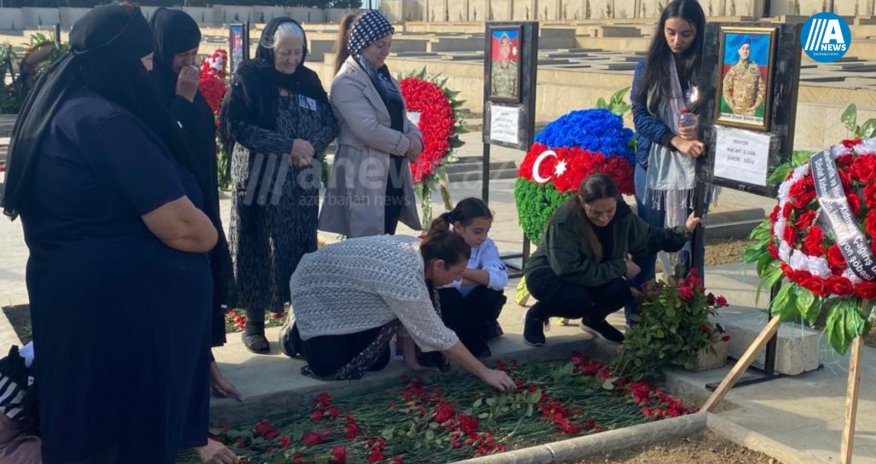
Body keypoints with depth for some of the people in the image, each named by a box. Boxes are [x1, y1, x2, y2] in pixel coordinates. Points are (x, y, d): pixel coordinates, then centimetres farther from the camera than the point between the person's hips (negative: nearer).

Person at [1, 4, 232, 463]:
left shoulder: (56, 107, 8)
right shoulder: (106, 121, -23)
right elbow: (184, 229, -25)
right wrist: (207, 233, -2)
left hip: (71, 295, 10)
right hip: (120, 305, -10)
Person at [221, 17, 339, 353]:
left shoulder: (309, 80, 9)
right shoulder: (249, 77, -4)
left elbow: (331, 123, 9)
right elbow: (235, 124, -14)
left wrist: (312, 146, -13)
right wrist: (288, 145, -18)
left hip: (301, 185, 4)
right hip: (259, 183, -3)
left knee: (299, 251, 4)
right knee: (257, 251, 3)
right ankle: (254, 322, 13)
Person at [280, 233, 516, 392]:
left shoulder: (416, 248, -14)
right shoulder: (404, 279, -38)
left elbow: (407, 314, -2)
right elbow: (438, 336, -31)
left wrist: (410, 357, -4)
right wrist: (486, 373, -25)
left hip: (341, 288, 8)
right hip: (315, 291, -8)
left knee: (377, 362, 0)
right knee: (330, 367, -17)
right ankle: (298, 335, 11)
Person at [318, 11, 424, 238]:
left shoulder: (383, 76, 15)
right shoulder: (347, 81, -14)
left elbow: (399, 117, 19)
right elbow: (368, 130, -22)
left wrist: (415, 136, -3)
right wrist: (406, 144, -11)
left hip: (393, 174, 9)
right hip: (363, 177, -8)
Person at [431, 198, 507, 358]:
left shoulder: (486, 245, -11)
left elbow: (500, 278, -29)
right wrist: (481, 277, -28)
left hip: (471, 308, 3)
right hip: (440, 309, -3)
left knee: (493, 292, -24)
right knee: (446, 295, -34)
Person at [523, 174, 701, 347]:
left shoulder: (621, 214, -15)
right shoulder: (564, 220, -33)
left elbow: (650, 238, 6)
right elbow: (570, 270, -33)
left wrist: (683, 231, -8)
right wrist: (619, 267, -27)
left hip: (593, 276, 6)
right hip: (549, 274, -5)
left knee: (621, 291, -23)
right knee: (580, 300, -35)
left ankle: (594, 320, 11)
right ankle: (538, 313, -3)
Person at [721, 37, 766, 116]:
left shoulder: (755, 68, 2)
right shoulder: (733, 69, -2)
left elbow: (762, 89, 6)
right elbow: (726, 90, -1)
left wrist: (756, 106, -2)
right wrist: (733, 107, -6)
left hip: (750, 110, 1)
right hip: (736, 111, -1)